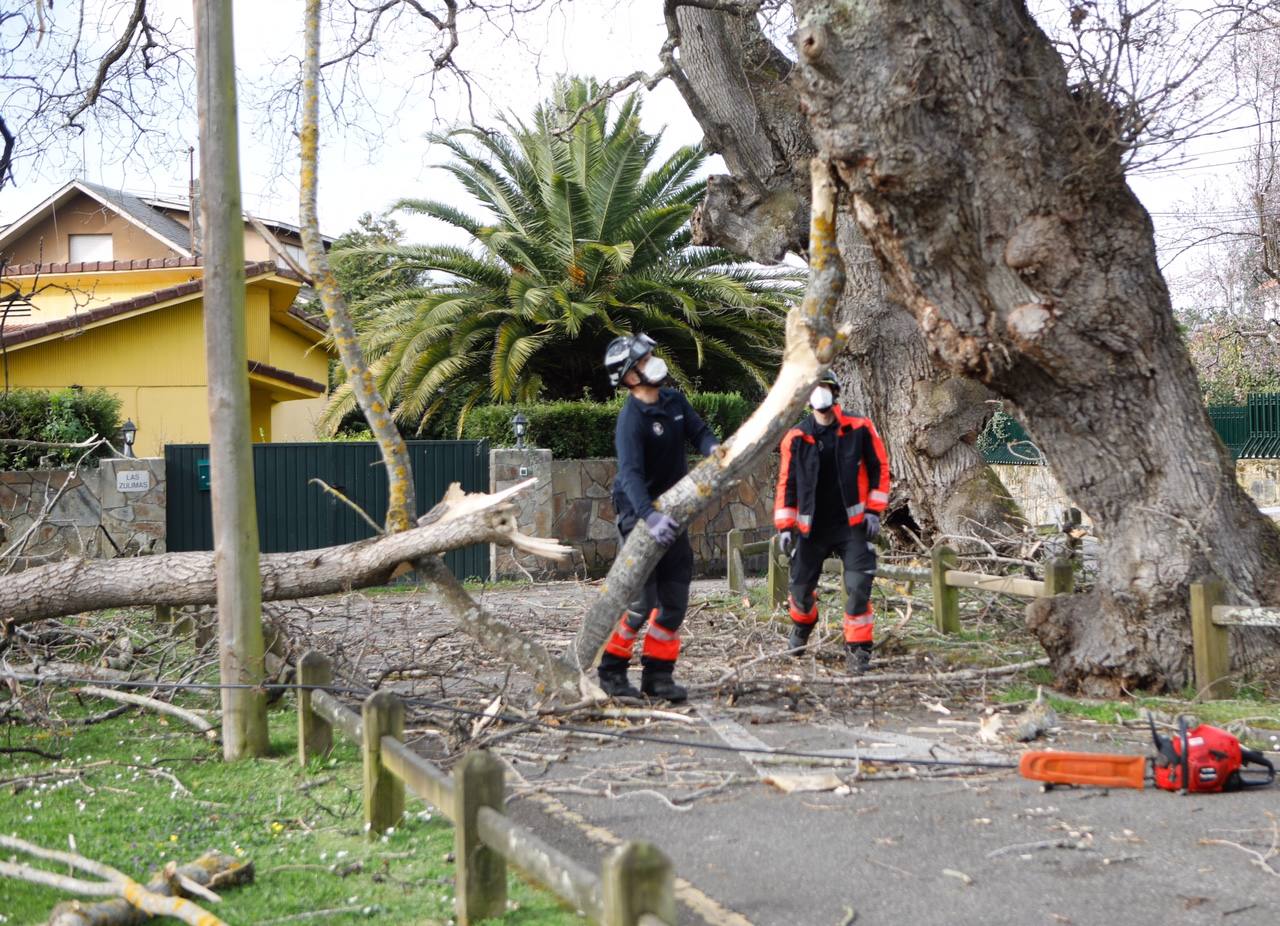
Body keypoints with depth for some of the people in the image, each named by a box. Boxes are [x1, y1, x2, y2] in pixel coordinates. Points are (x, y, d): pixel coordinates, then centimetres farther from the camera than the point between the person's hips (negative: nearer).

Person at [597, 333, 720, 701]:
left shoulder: (675, 401, 3)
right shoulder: (631, 419, -22)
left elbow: (698, 431, 0)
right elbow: (630, 474, -33)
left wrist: (714, 449, -25)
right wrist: (649, 516, -47)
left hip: (671, 512, 8)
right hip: (639, 512, -8)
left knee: (675, 600, 8)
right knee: (641, 599, -10)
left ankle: (657, 675, 16)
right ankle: (611, 670, 5)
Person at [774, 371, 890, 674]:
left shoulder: (859, 430, -4)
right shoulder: (796, 438, -2)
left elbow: (878, 468, 4)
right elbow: (786, 483, 4)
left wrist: (873, 510, -1)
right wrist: (785, 526, 0)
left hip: (851, 525, -1)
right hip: (811, 528, 1)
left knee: (859, 586, -13)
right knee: (801, 586, 10)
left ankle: (857, 648, 0)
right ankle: (802, 624, 43)